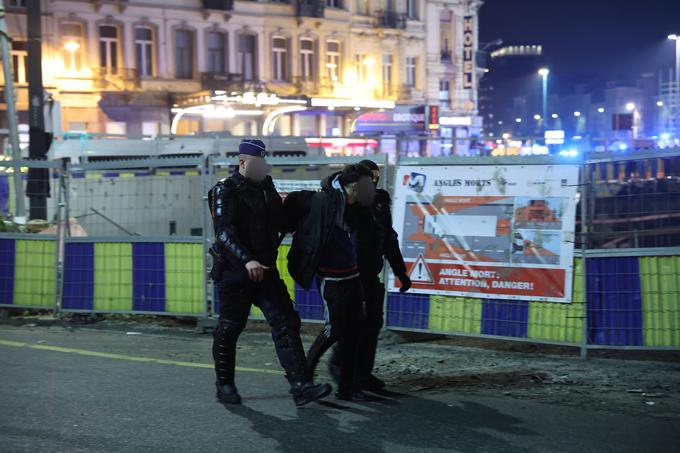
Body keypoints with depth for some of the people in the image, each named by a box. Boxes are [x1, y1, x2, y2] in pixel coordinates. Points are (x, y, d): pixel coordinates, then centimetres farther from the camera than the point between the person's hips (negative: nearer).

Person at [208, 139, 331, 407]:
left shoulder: (267, 189, 13)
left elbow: (280, 222, 25)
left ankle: (300, 386, -10)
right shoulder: (226, 191, -9)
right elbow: (224, 233, -21)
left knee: (286, 324, -5)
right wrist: (247, 261, -34)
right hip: (234, 271, -6)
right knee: (229, 329, 5)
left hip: (265, 270, 6)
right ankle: (224, 385, 22)